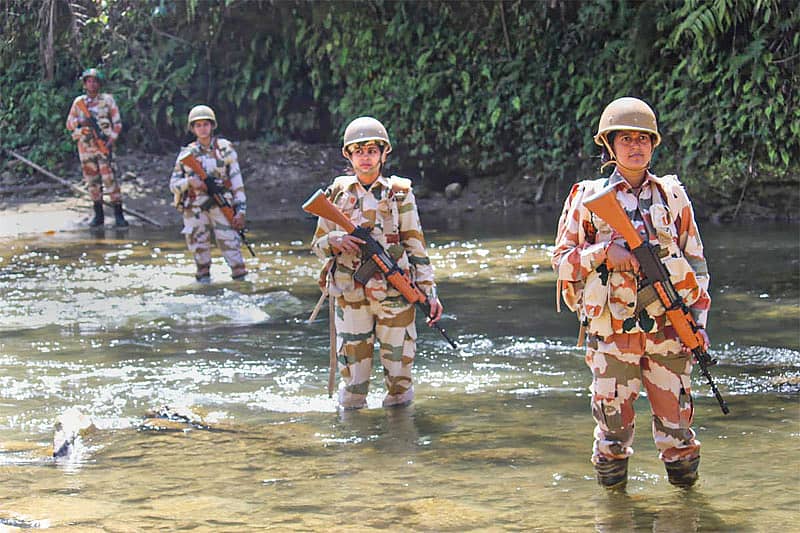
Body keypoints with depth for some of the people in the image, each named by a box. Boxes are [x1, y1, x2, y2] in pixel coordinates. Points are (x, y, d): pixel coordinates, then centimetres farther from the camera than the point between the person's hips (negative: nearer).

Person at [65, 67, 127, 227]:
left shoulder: (107, 100, 3)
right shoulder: (79, 102, 10)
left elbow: (117, 123, 2)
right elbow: (69, 124, 10)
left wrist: (112, 140, -10)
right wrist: (81, 122, -11)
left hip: (104, 146, -3)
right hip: (86, 147, 3)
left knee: (110, 180, -10)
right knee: (92, 182, 6)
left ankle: (119, 215, -8)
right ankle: (98, 215, 14)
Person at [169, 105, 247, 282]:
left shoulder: (225, 148, 5)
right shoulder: (186, 153, 9)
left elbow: (237, 181, 3)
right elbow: (174, 184, 9)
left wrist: (241, 211, -3)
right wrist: (190, 182, -12)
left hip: (221, 206, -2)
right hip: (195, 209, 2)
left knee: (230, 244, -11)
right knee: (199, 247, 3)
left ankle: (241, 280, -5)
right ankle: (204, 279, 16)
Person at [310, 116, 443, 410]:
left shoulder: (400, 193, 3)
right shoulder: (337, 193, 8)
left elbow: (416, 247, 4)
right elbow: (317, 245, 13)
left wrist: (430, 291, -4)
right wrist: (335, 241, -11)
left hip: (395, 293, -1)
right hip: (350, 295, 1)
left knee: (398, 370, 4)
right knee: (353, 374, 1)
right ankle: (349, 413, 25)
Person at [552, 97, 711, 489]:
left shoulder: (673, 195, 9)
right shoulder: (588, 197, 3)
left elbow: (696, 262, 12)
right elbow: (562, 260, 3)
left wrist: (699, 319, 6)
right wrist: (605, 252, -14)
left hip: (668, 328, 1)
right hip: (612, 332, -1)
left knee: (676, 415, 2)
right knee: (613, 418, 2)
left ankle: (684, 483, 22)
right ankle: (612, 494, 21)